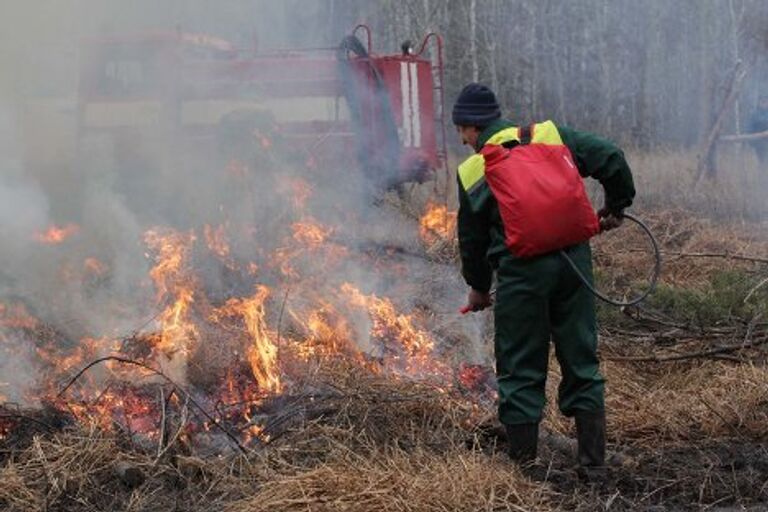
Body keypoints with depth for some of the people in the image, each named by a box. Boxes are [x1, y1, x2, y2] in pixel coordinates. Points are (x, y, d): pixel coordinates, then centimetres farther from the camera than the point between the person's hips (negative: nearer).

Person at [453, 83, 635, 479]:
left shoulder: (472, 172, 4)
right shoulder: (550, 135, 8)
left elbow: (472, 238, 11)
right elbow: (610, 158, 0)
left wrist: (478, 287, 27)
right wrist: (616, 207, 16)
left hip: (522, 271, -3)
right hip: (574, 261, 3)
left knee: (521, 372, 10)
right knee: (581, 363, 13)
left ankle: (525, 464, 14)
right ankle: (593, 461, 15)